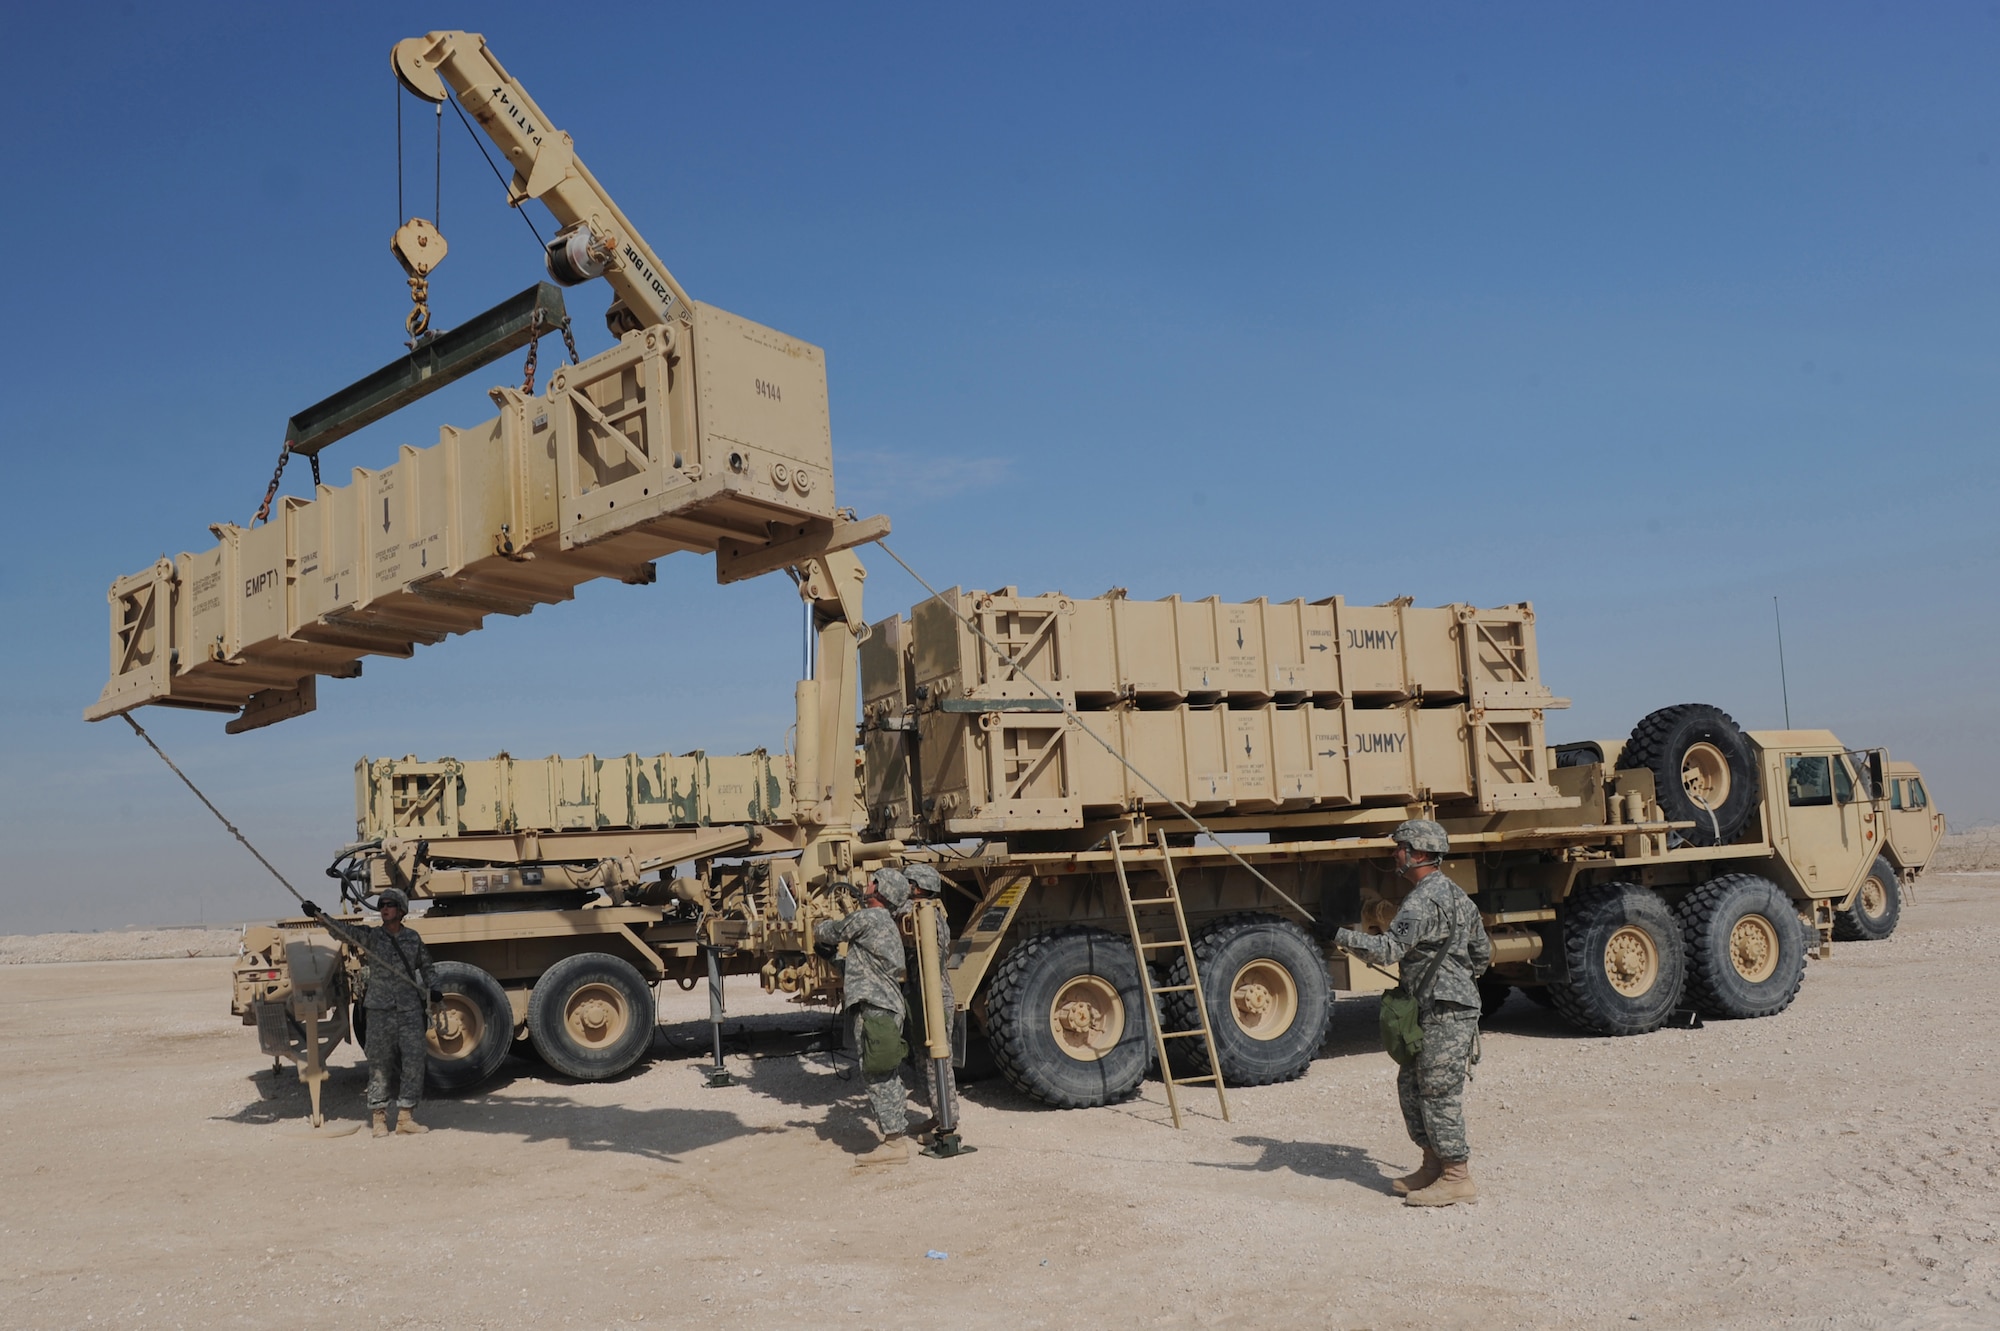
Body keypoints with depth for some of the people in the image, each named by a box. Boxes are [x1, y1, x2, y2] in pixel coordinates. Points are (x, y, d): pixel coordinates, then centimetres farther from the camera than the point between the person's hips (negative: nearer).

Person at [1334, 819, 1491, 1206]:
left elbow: (1387, 950, -29)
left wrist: (1338, 934, -24)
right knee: (1411, 1084, 15)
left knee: (1439, 1093, -4)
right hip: (1437, 1009, 11)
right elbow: (1483, 954, 23)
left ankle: (1457, 1178, 3)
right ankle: (1434, 1166, 22)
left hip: (1444, 1013, -11)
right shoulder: (1455, 894, 15)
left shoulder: (1423, 901, -18)